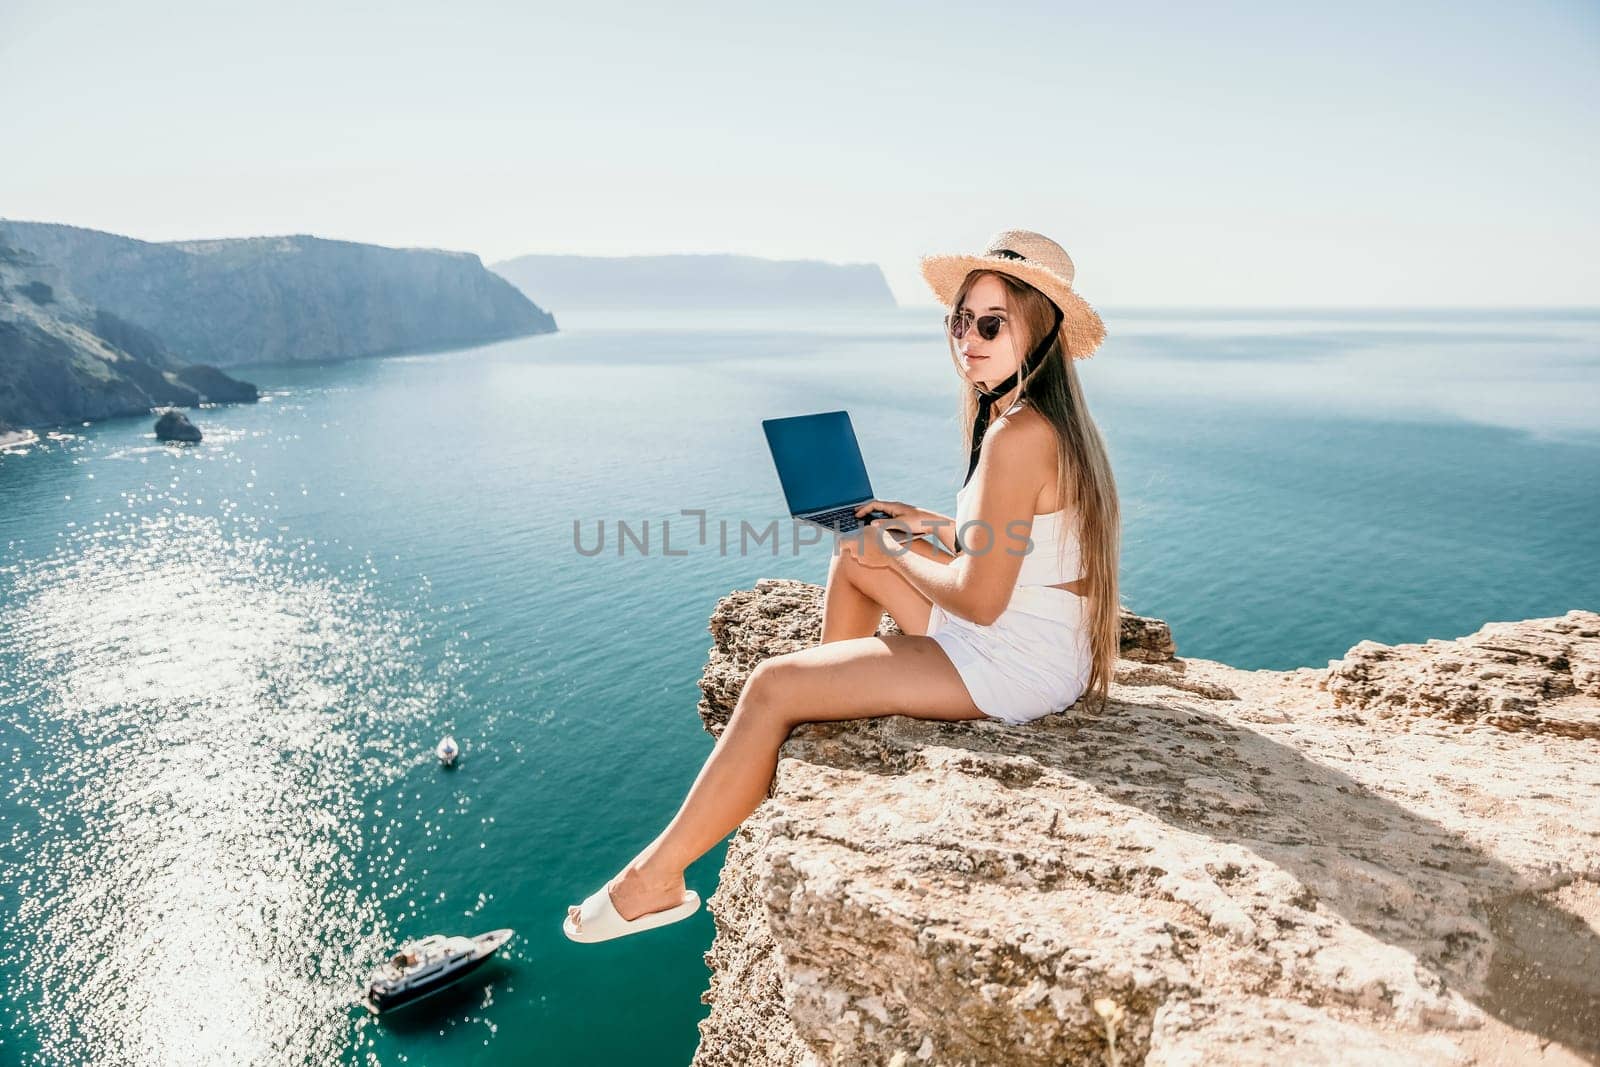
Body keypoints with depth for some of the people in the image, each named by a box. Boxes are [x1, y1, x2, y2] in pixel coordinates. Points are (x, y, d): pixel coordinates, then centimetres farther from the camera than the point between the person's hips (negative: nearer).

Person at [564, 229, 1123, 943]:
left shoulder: (1016, 435, -24)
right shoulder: (1050, 418, 8)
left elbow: (980, 600, -23)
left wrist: (897, 554, -7)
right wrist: (929, 524, 7)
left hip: (1017, 664, -10)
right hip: (1031, 639, 10)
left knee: (771, 687, -10)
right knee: (854, 554, 22)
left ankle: (658, 877, 5)